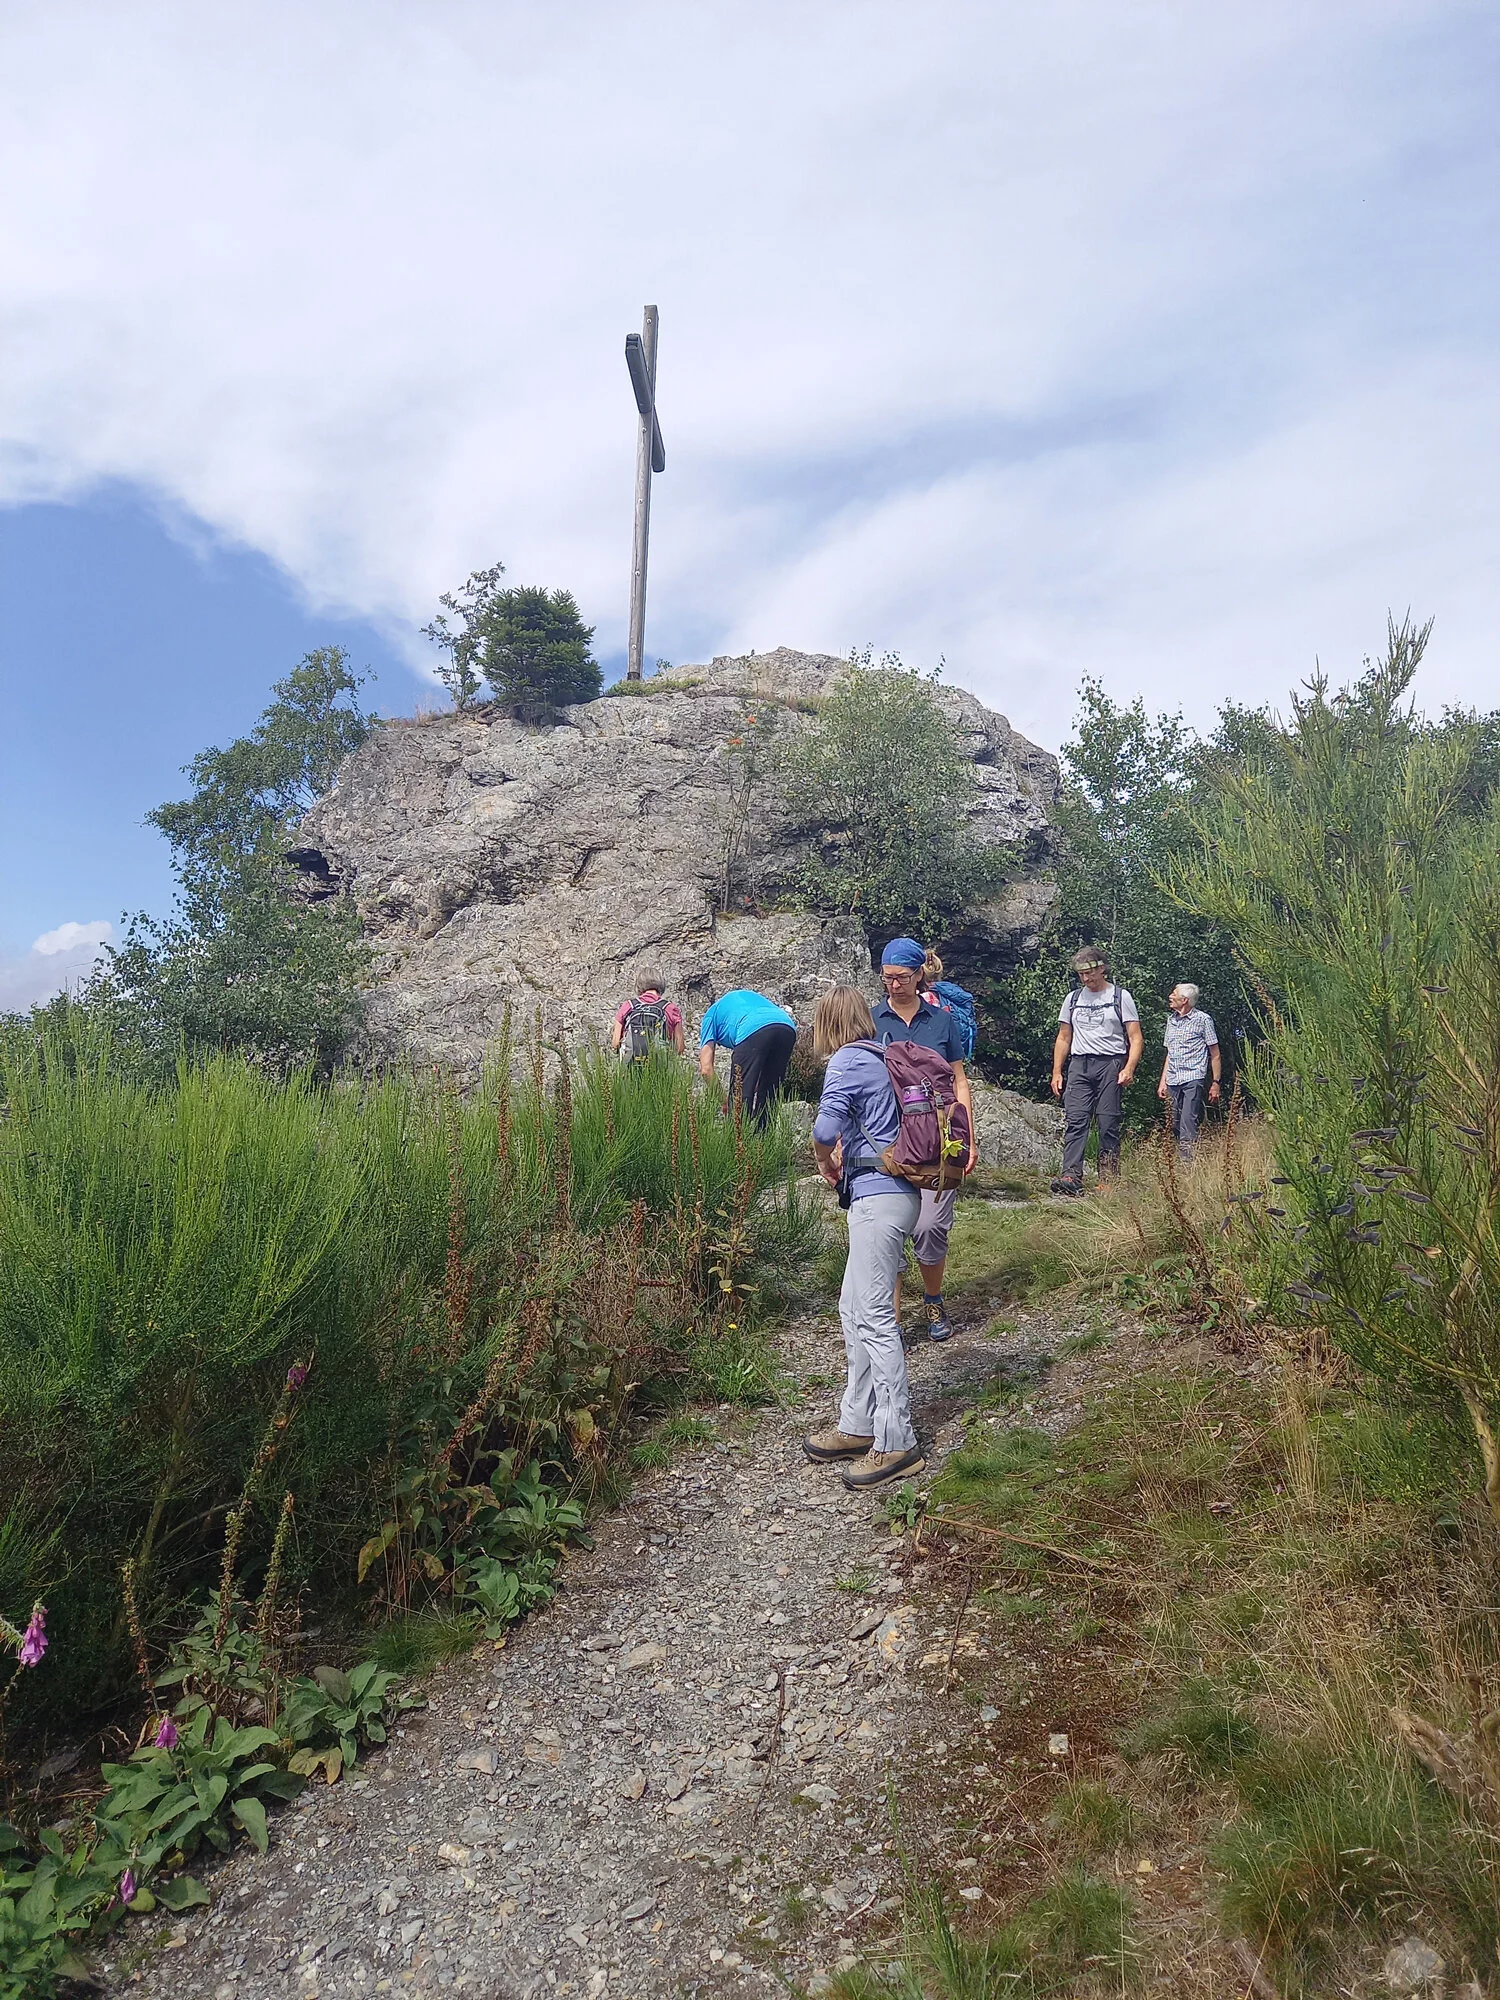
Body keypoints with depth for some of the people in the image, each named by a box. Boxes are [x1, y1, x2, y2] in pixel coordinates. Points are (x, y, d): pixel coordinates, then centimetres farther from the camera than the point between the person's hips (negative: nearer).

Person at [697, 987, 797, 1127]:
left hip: (753, 1031, -6)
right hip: (788, 1028, 6)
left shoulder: (713, 1013, 30)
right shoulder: (751, 996, 44)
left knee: (740, 1095, 3)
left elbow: (706, 1068, 17)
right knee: (769, 1095, 18)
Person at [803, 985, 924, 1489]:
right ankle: (859, 1425, 22)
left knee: (873, 1316, -7)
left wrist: (826, 1163, -2)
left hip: (877, 1197, -10)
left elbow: (825, 1128, -21)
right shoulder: (880, 1058, 17)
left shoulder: (847, 1060, -10)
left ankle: (897, 1444, -3)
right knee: (854, 1310, 14)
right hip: (893, 1193, 10)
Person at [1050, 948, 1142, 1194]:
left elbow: (1135, 1038, 2)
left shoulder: (1120, 997, 6)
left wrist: (1129, 1068, -13)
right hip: (1079, 1065, 3)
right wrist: (1056, 1072, 11)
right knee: (1076, 1120, -10)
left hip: (1110, 1064, -3)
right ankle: (1071, 1176, -19)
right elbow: (1063, 1038, 20)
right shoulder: (1073, 999, 17)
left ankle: (1108, 1180, 2)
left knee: (1108, 1124, -4)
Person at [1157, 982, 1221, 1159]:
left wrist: (1215, 1083, -4)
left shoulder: (1203, 1019, -1)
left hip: (1193, 1079, -6)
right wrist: (1163, 1081, 17)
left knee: (1188, 1124, -16)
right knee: (1175, 1126, 6)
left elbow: (1215, 1054, 2)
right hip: (1173, 1081, 6)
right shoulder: (1171, 1019, 18)